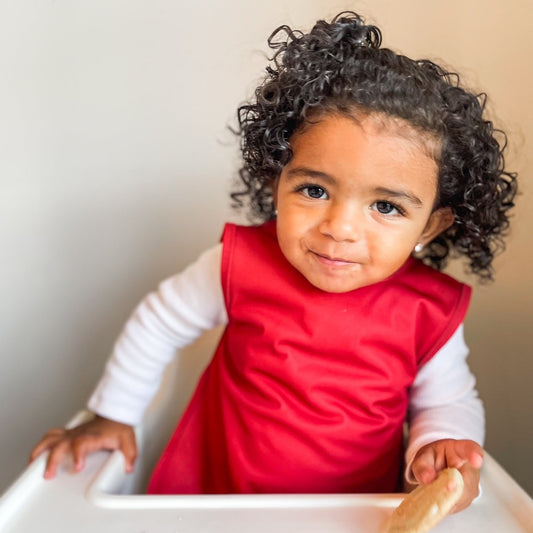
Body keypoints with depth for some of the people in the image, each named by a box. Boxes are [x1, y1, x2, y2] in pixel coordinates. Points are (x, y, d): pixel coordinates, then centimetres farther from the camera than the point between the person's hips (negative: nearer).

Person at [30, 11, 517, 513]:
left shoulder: (431, 314, -16)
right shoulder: (241, 264, -18)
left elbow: (449, 402, 1)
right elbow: (159, 321, -1)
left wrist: (441, 445, -22)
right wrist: (111, 414, 7)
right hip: (210, 492, -2)